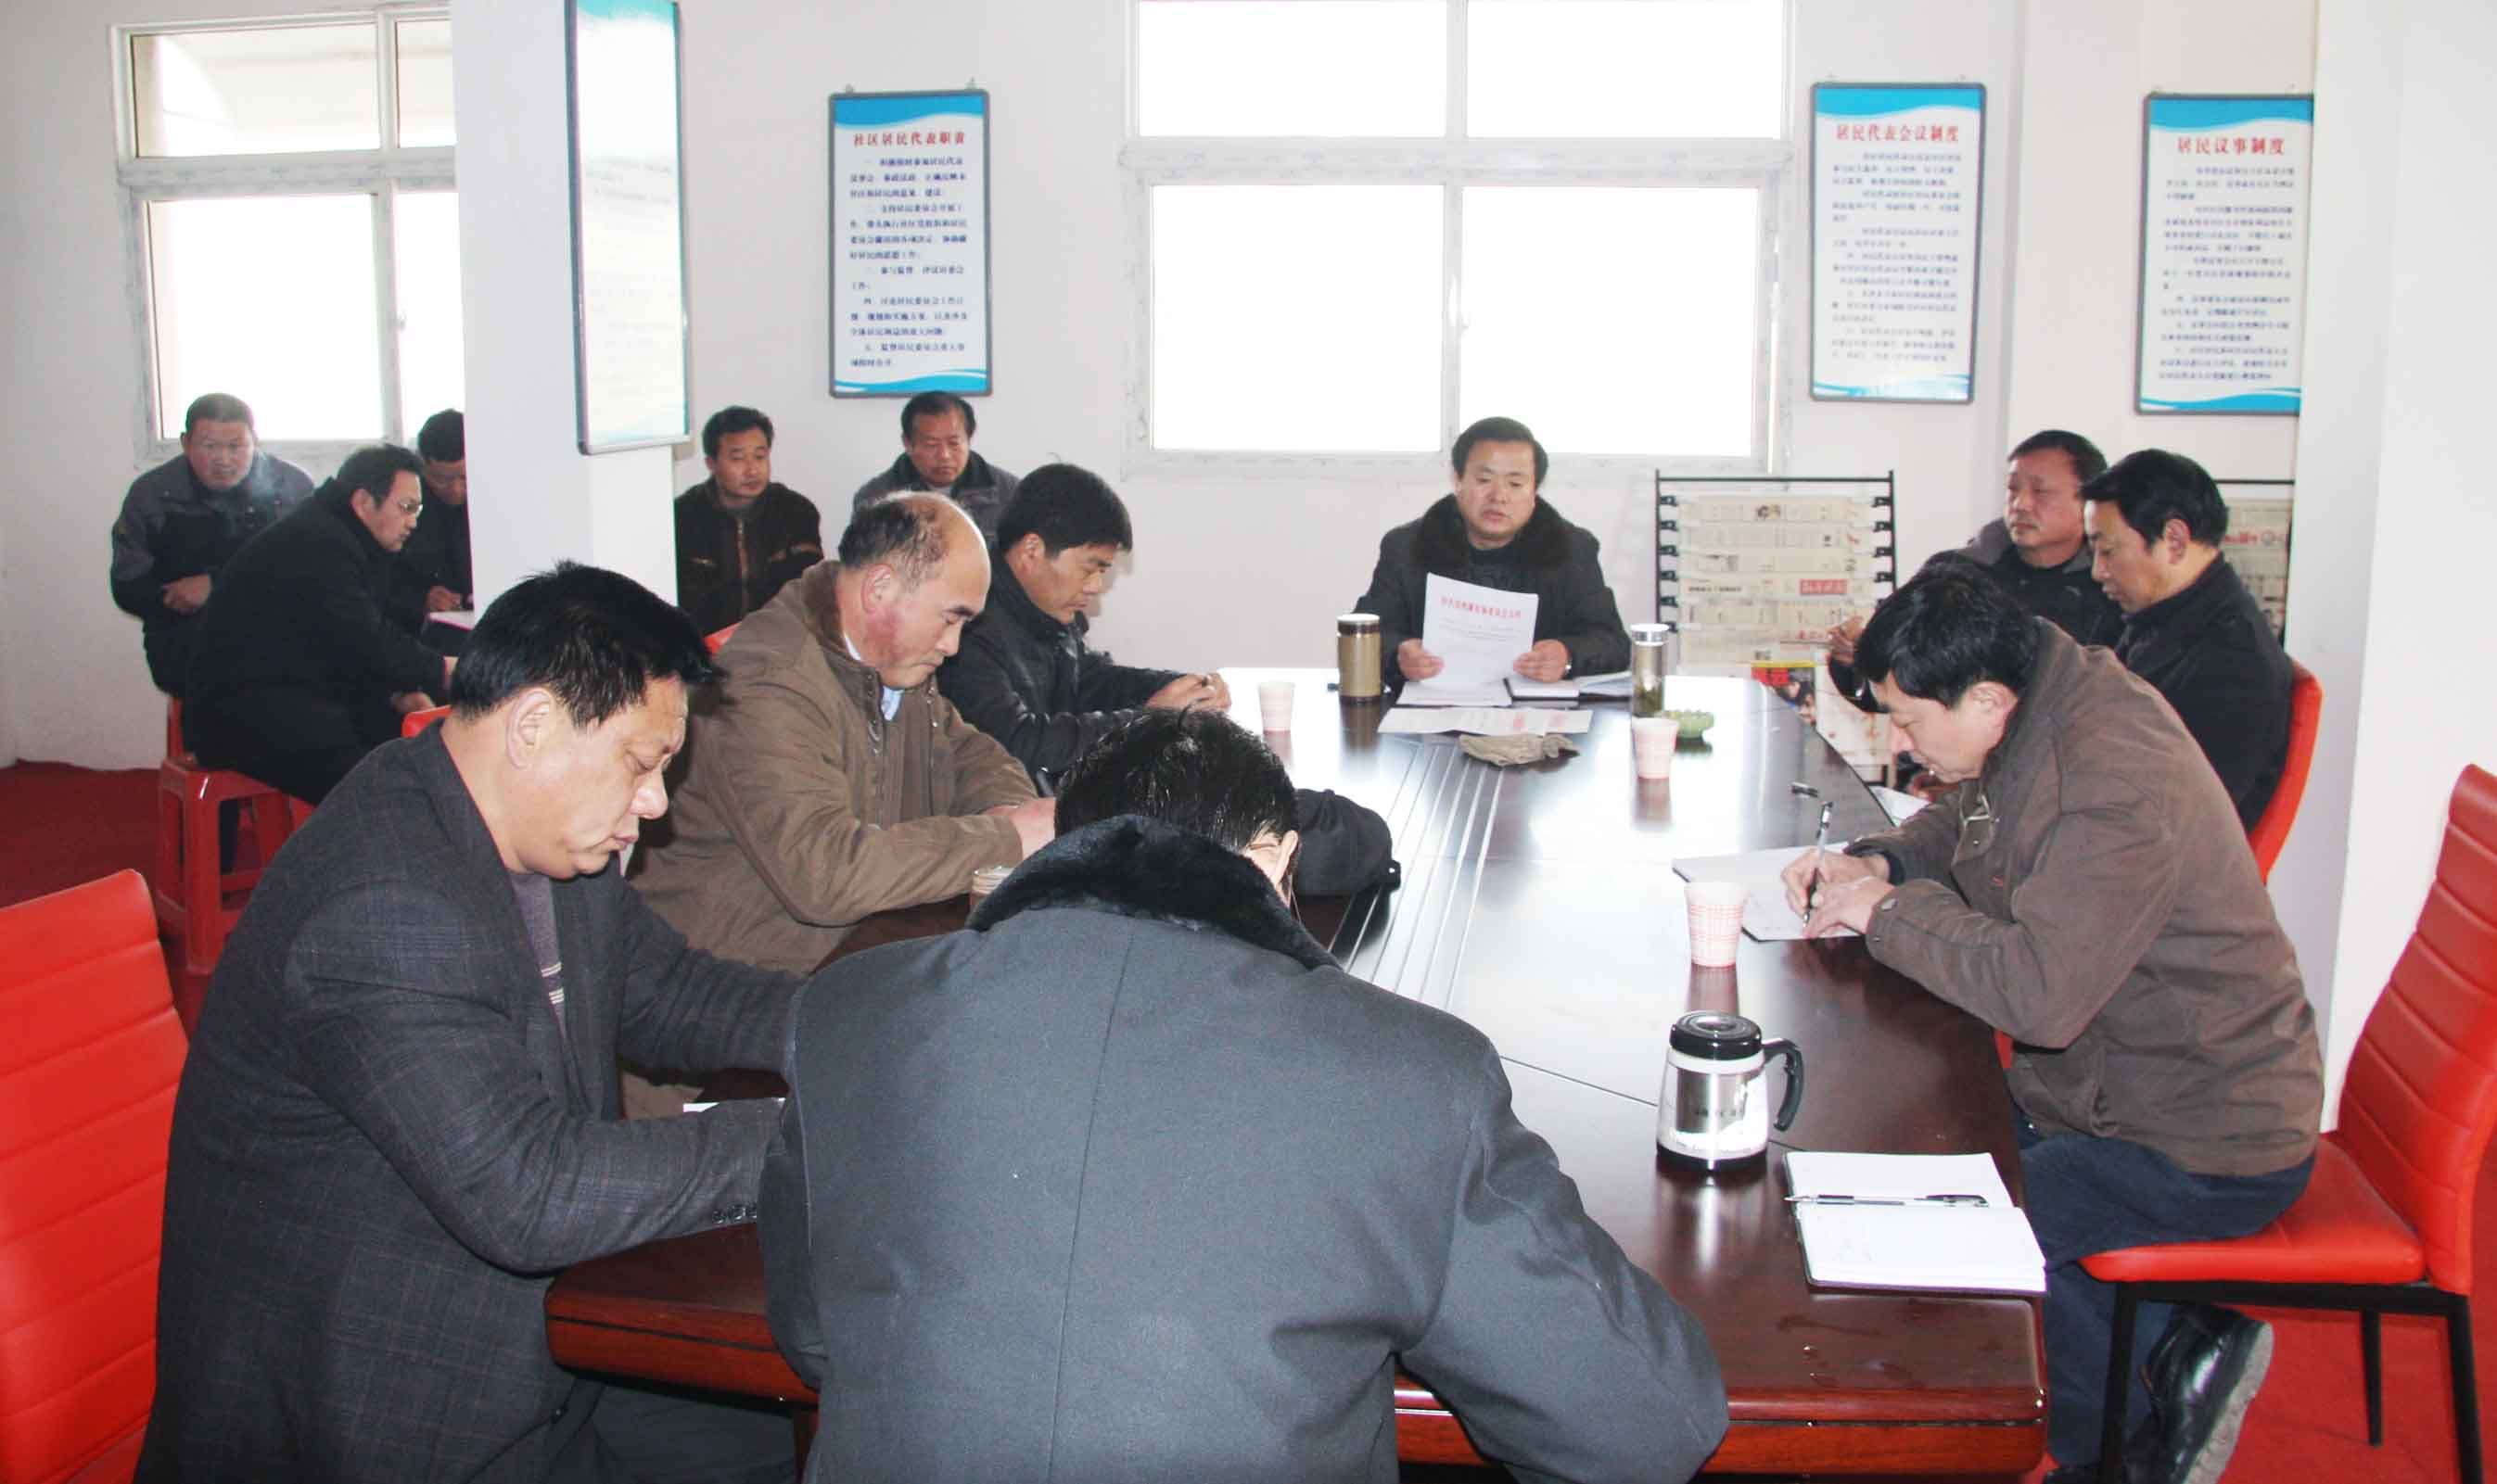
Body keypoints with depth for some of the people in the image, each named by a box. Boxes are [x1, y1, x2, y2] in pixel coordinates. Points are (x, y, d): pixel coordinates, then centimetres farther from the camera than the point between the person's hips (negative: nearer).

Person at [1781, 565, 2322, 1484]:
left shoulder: (2119, 787, -29)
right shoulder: (2035, 729, 0)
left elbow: (2038, 991, -37)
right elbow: (1963, 827, 21)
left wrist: (1891, 912, -22)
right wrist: (1876, 862, 0)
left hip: (2209, 1149, -10)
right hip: (2106, 1084, 10)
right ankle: (2169, 1346, 10)